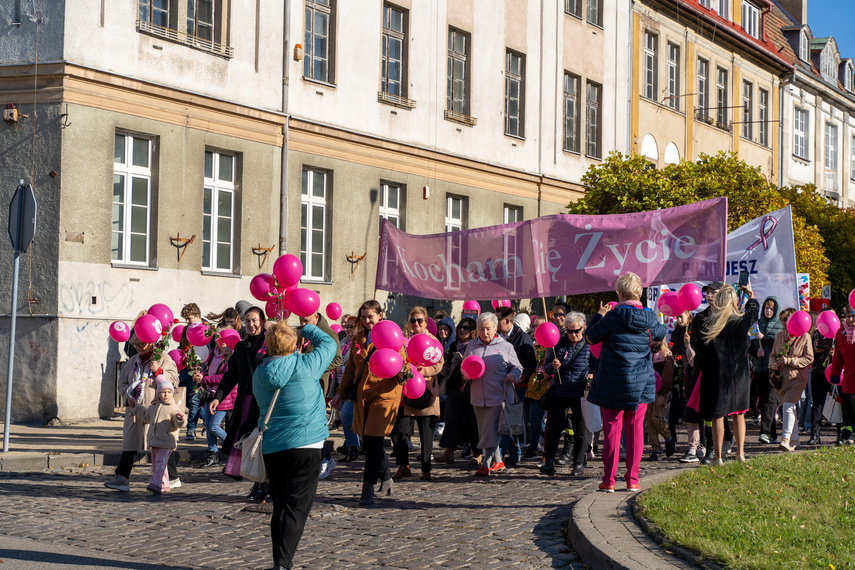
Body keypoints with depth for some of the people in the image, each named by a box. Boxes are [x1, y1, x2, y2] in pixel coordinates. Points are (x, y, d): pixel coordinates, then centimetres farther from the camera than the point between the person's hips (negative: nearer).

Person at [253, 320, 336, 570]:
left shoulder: (259, 375, 3)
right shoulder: (304, 366, -9)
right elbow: (329, 344, 7)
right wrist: (309, 329, 23)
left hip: (271, 449, 5)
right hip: (304, 445, -5)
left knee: (280, 507, 15)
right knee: (296, 509, -7)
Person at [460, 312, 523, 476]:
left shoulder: (505, 346, 1)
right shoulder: (471, 345, 10)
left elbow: (517, 368, 7)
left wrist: (513, 376, -14)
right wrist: (465, 375, -2)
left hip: (498, 396, -4)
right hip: (478, 396, 5)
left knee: (491, 431, -10)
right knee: (484, 431, 11)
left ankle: (486, 465, -8)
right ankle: (498, 461, 25)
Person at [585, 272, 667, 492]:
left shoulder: (613, 317, -14)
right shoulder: (650, 319, -1)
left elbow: (590, 337, -3)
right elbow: (661, 334, 20)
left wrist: (599, 316, 11)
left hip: (613, 383, -3)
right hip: (641, 383, 3)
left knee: (612, 428, 3)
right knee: (635, 428, 9)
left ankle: (609, 479, 4)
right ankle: (632, 479, 9)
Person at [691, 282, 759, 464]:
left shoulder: (704, 321, -13)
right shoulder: (742, 320, -5)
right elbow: (754, 308, 18)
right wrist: (751, 295, 39)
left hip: (715, 373, -2)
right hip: (738, 374, 2)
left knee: (718, 415, 2)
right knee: (739, 413, 14)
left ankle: (718, 456, 5)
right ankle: (740, 452, 17)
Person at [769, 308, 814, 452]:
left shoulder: (804, 336, -4)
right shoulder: (780, 336, 13)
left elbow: (809, 358, -6)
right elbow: (773, 354, 20)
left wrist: (789, 361, -15)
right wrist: (774, 364, -2)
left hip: (797, 376, -6)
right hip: (781, 377, 6)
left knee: (788, 406, -20)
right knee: (789, 408, 9)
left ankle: (786, 439, -24)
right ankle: (794, 439, 18)